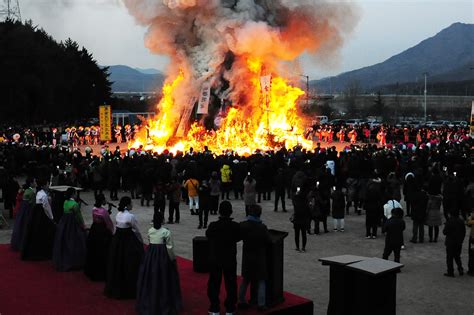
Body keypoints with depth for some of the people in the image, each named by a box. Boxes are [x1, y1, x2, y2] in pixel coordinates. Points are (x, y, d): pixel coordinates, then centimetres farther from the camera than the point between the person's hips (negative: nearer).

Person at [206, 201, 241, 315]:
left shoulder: (213, 225, -18)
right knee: (230, 284, 14)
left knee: (214, 284, 13)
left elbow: (208, 235, 2)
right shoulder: (235, 226, -17)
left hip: (215, 259, 0)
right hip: (230, 259, 0)